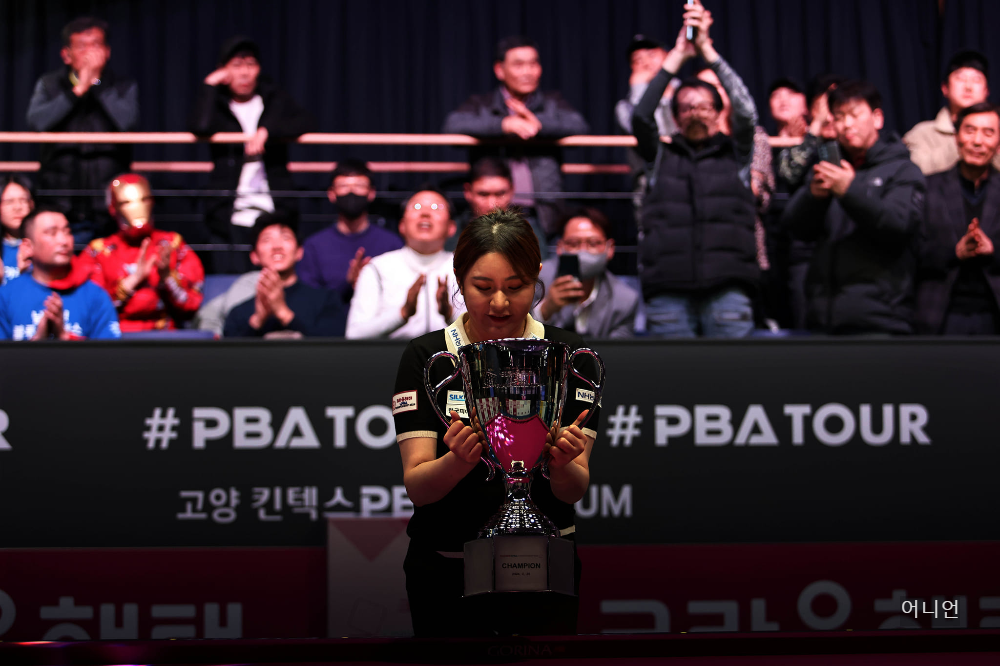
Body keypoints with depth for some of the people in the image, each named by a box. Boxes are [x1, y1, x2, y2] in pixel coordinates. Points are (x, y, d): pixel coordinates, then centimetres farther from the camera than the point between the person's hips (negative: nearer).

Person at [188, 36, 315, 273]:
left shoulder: (275, 100, 13)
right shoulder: (217, 104, 8)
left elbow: (307, 124, -4)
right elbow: (200, 127, -14)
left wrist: (267, 132, -16)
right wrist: (209, 85, -4)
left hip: (273, 213, 1)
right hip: (230, 216, -1)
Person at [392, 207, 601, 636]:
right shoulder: (427, 357, -6)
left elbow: (574, 491, -9)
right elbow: (417, 486, -13)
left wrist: (562, 463, -32)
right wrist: (459, 460, -34)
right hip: (444, 571, 0)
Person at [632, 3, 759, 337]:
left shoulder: (735, 155, 17)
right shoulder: (662, 157, 18)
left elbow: (746, 111, 1)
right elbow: (640, 117, 3)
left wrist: (707, 49, -1)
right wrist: (677, 55, 3)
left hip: (726, 286, -1)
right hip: (668, 290, 1)